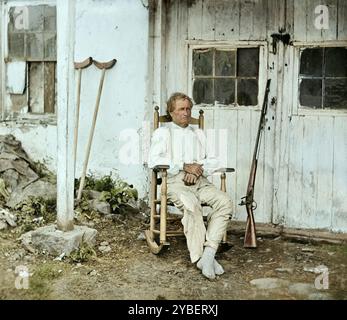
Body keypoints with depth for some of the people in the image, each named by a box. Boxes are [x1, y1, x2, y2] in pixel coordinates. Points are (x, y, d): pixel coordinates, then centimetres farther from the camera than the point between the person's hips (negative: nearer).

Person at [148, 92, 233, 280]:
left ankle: (209, 251, -32)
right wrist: (184, 166, -11)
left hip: (200, 181, 4)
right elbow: (153, 160, -3)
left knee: (225, 202, -26)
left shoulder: (198, 134, 29)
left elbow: (215, 160, 17)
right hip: (174, 182, -4)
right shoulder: (163, 132, 16)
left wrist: (199, 168, -6)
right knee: (191, 204, -37)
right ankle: (199, 256, -33)